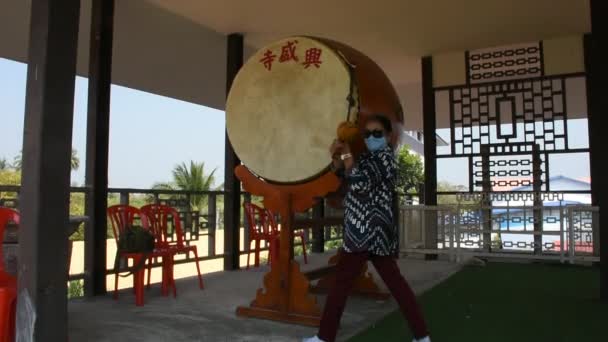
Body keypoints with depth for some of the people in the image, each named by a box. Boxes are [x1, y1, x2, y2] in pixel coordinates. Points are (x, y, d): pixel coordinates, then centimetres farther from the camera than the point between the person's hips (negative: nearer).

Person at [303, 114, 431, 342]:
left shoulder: (384, 157, -9)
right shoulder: (370, 158, 20)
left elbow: (359, 183, -22)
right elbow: (343, 175, 20)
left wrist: (347, 156, -12)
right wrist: (337, 157, 2)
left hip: (367, 231, -10)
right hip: (373, 232, 10)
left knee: (342, 282, -3)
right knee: (394, 281, 10)